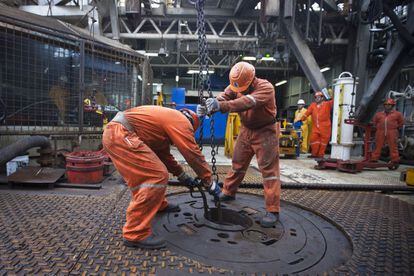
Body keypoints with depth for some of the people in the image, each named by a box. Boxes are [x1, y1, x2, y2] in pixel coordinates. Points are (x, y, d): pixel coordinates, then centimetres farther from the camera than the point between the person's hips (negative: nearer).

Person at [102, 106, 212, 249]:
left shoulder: (168, 118, 26)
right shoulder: (181, 121, -2)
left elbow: (164, 154, 30)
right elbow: (193, 153, -6)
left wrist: (182, 175, 30)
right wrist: (208, 179, 5)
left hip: (113, 133, 11)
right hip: (120, 135, -11)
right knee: (157, 177, -13)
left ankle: (159, 205, 42)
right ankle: (135, 234, -10)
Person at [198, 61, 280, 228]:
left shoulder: (266, 88, -26)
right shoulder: (235, 86, -6)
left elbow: (248, 102, -43)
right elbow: (222, 98, -20)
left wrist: (221, 106, -54)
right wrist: (208, 106, -41)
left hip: (265, 131, -5)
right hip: (246, 129, 6)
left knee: (269, 169, -7)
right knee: (237, 164, 13)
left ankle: (273, 211, -1)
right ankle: (228, 192, 32)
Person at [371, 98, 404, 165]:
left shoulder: (397, 114, 11)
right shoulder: (378, 114, 15)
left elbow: (401, 122, 19)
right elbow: (374, 122, 24)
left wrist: (396, 127, 11)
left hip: (392, 132, -1)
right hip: (380, 132, 2)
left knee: (393, 147, -1)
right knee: (378, 146, 3)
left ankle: (395, 160, 6)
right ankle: (374, 159, 6)